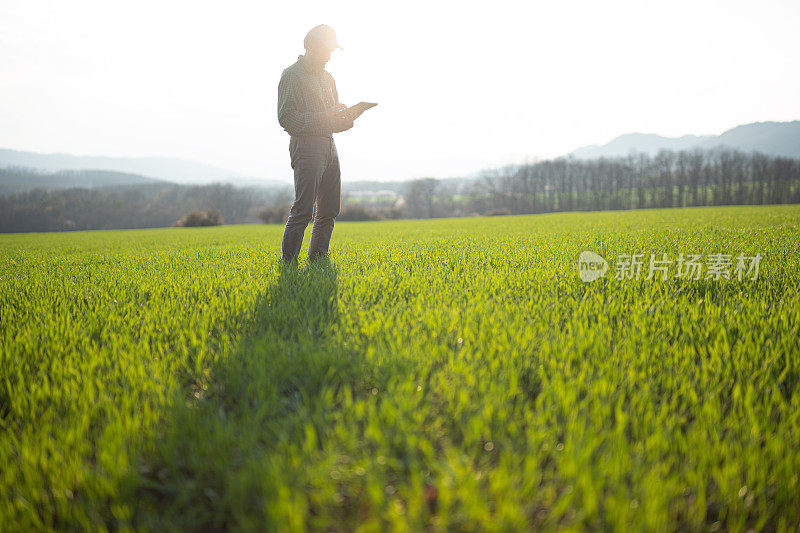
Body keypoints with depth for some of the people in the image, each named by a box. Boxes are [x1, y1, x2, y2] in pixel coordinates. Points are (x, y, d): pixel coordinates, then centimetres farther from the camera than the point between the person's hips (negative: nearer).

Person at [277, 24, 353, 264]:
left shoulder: (327, 77, 22)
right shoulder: (292, 75, -3)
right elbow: (286, 117, -13)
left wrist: (345, 118, 4)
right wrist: (325, 116, -16)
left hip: (329, 144, 8)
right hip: (306, 146, -8)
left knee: (329, 210, 7)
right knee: (303, 210, -12)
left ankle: (317, 260, 15)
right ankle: (287, 263, -7)